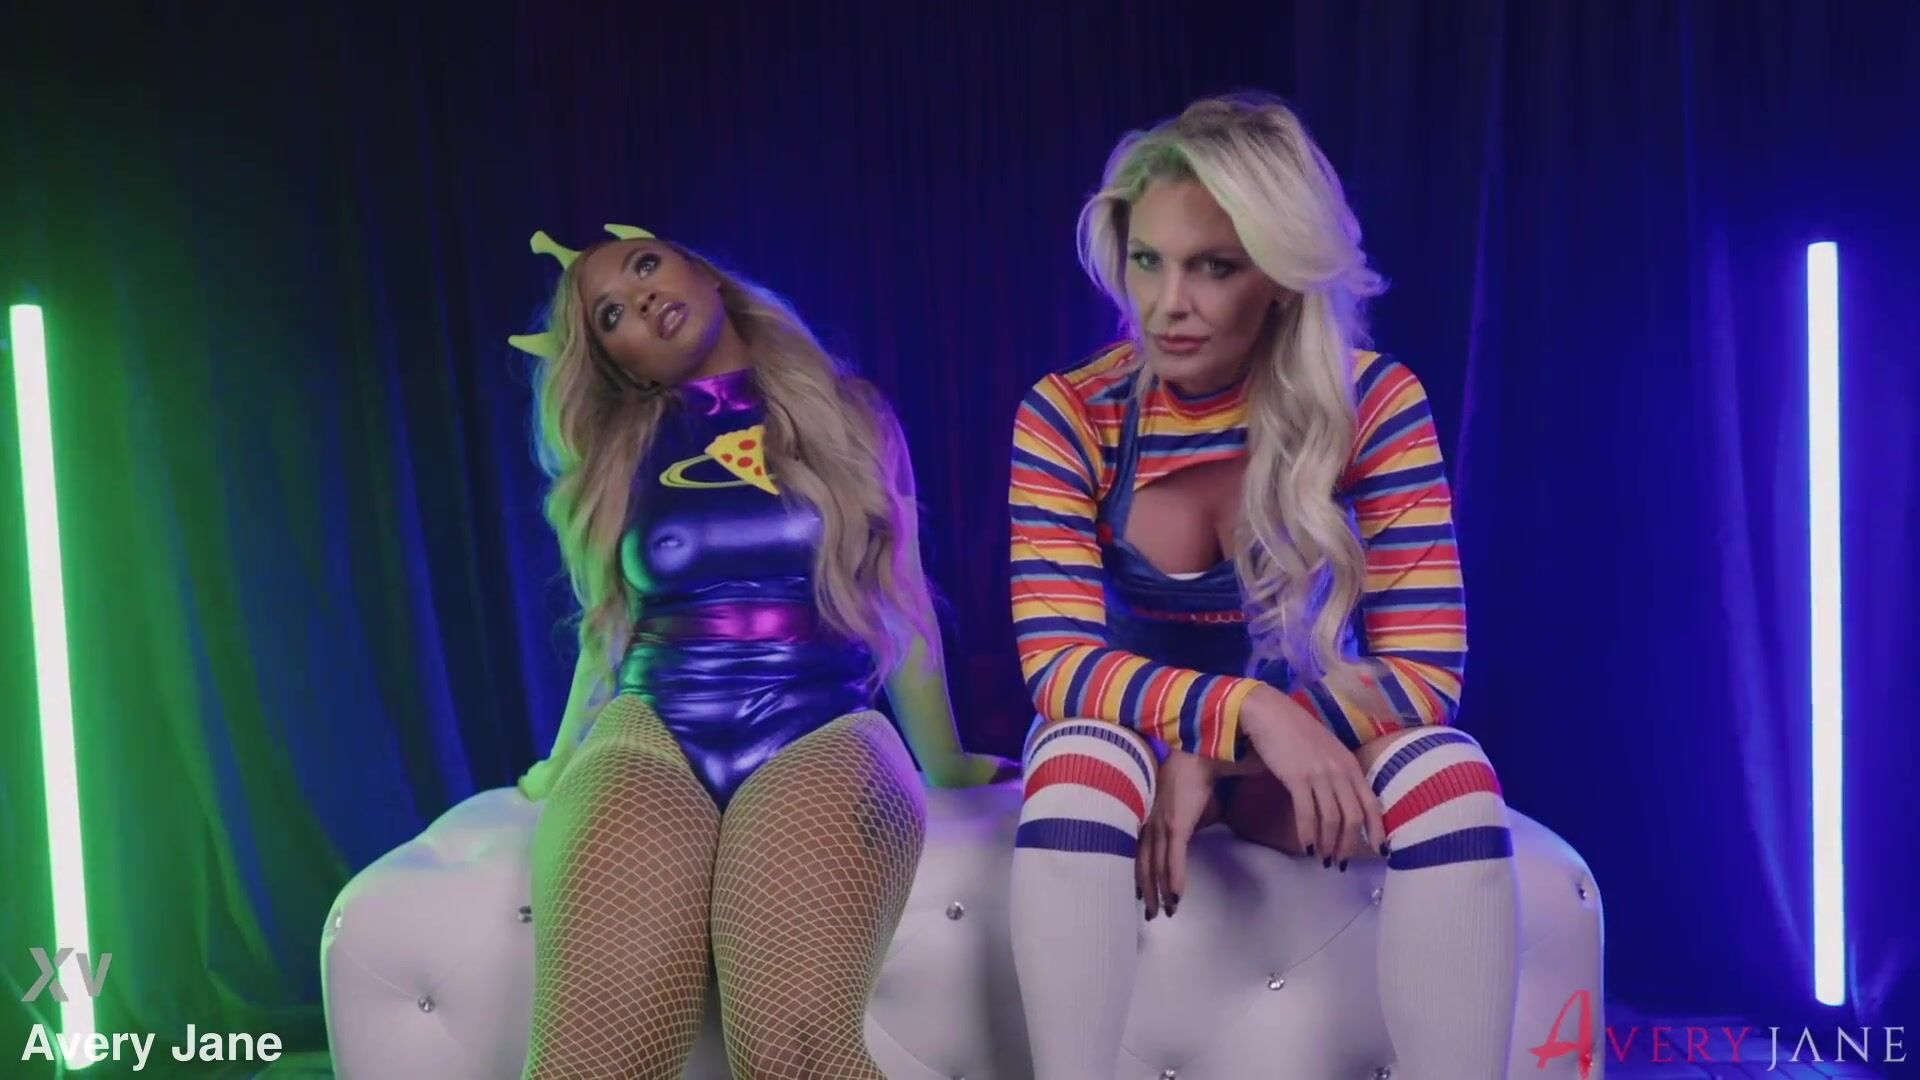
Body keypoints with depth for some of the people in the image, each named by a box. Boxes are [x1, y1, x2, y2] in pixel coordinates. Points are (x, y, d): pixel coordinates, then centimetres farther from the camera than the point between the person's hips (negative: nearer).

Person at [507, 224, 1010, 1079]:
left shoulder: (847, 418, 15)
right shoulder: (617, 455, 20)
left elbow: (900, 606, 20)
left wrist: (946, 762, 25)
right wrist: (563, 768, 35)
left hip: (822, 734, -1)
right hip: (648, 736, 2)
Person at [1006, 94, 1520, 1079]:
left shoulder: (1373, 403, -14)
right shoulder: (1067, 416, -14)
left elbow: (1424, 673, -18)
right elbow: (1058, 665, -22)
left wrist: (1210, 758, -27)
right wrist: (1251, 710, -37)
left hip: (1301, 756, 1)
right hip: (1134, 748, 0)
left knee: (1448, 768, -31)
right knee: (1082, 751, -35)